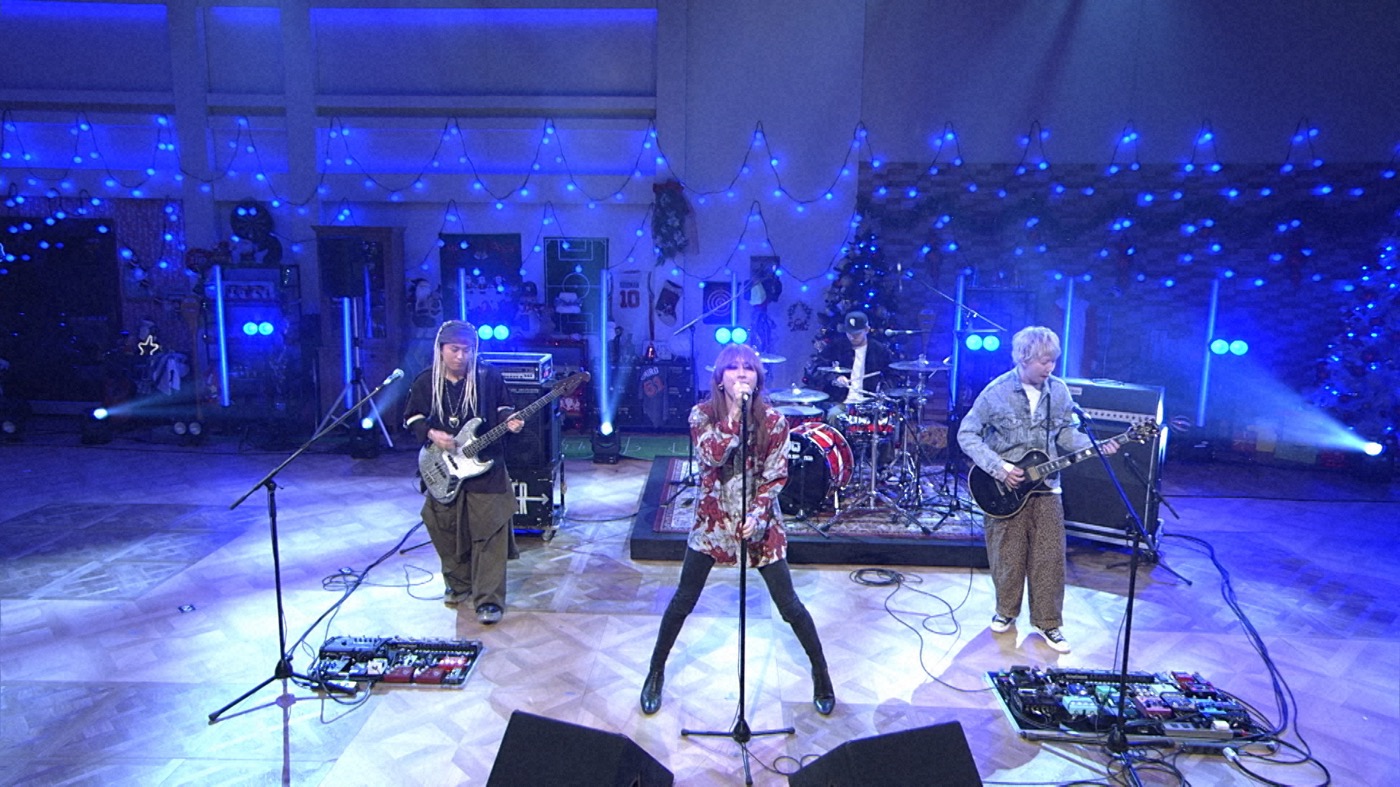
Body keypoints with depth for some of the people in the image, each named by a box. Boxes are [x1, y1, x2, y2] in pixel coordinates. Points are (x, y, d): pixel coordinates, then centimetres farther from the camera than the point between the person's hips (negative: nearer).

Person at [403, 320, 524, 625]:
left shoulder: (489, 376, -4)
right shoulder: (425, 382, 1)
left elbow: (501, 407, 6)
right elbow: (411, 418, 8)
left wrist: (509, 421, -15)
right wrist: (432, 434, -10)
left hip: (485, 465, -2)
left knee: (489, 532, -5)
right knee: (447, 529, 12)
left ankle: (489, 600, 1)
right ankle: (458, 585, 33)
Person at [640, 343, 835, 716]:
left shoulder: (773, 421, -8)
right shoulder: (702, 414, -7)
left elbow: (776, 476, -6)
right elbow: (712, 455, -24)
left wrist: (757, 514, -18)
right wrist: (736, 412, -27)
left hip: (759, 521, 0)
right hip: (712, 520, 1)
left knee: (789, 605, 5)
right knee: (683, 601, 8)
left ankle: (820, 672, 27)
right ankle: (656, 672, 28)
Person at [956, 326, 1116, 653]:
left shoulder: (1059, 391, 0)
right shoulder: (997, 392, -13)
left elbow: (1065, 433, 10)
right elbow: (967, 434, -10)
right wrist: (998, 468, -19)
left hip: (1045, 487, 3)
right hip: (1004, 489, -3)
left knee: (1049, 558, 4)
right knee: (1008, 557, 8)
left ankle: (1048, 622, 19)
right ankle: (1006, 611, 29)